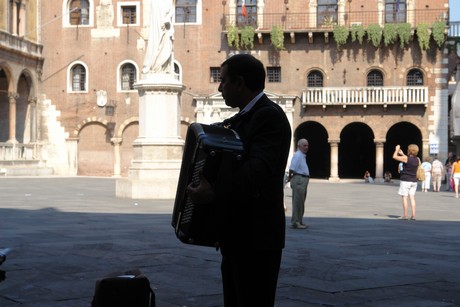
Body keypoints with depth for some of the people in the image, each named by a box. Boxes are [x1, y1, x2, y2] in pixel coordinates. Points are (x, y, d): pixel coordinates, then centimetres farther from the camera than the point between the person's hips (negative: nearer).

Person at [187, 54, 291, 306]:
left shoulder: (269, 116, -16)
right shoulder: (244, 118, 15)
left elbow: (258, 170, -31)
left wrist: (215, 192, -41)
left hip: (256, 237, -10)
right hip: (238, 236, 10)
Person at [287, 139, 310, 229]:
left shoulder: (303, 156, 19)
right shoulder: (297, 155, -14)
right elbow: (292, 168, -21)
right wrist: (290, 177, -9)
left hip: (304, 180, 10)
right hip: (299, 179, -10)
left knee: (301, 203, 15)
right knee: (297, 202, -8)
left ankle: (299, 222, 22)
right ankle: (295, 223, -6)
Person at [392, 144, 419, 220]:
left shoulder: (406, 158, -14)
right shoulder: (417, 160, 5)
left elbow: (394, 157, -5)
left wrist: (397, 150, 11)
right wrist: (402, 154, 30)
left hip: (405, 180, -6)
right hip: (414, 181, 6)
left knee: (404, 197, -2)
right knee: (412, 197, 6)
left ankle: (405, 215, -3)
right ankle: (413, 215, 2)